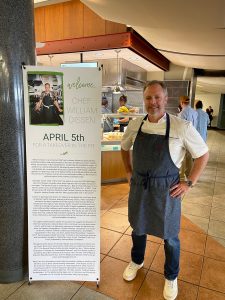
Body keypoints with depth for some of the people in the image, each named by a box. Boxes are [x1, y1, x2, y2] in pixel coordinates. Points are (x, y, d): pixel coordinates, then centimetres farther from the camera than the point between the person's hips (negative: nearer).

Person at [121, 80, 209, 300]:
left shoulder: (182, 127, -14)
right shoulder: (135, 125, -3)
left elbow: (203, 154, -5)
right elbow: (124, 147, 15)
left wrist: (189, 183, -8)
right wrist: (129, 172, 9)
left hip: (166, 189, -3)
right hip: (138, 186, 3)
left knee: (170, 236, 14)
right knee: (138, 228, 22)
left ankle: (171, 277, 43)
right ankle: (136, 261, 52)